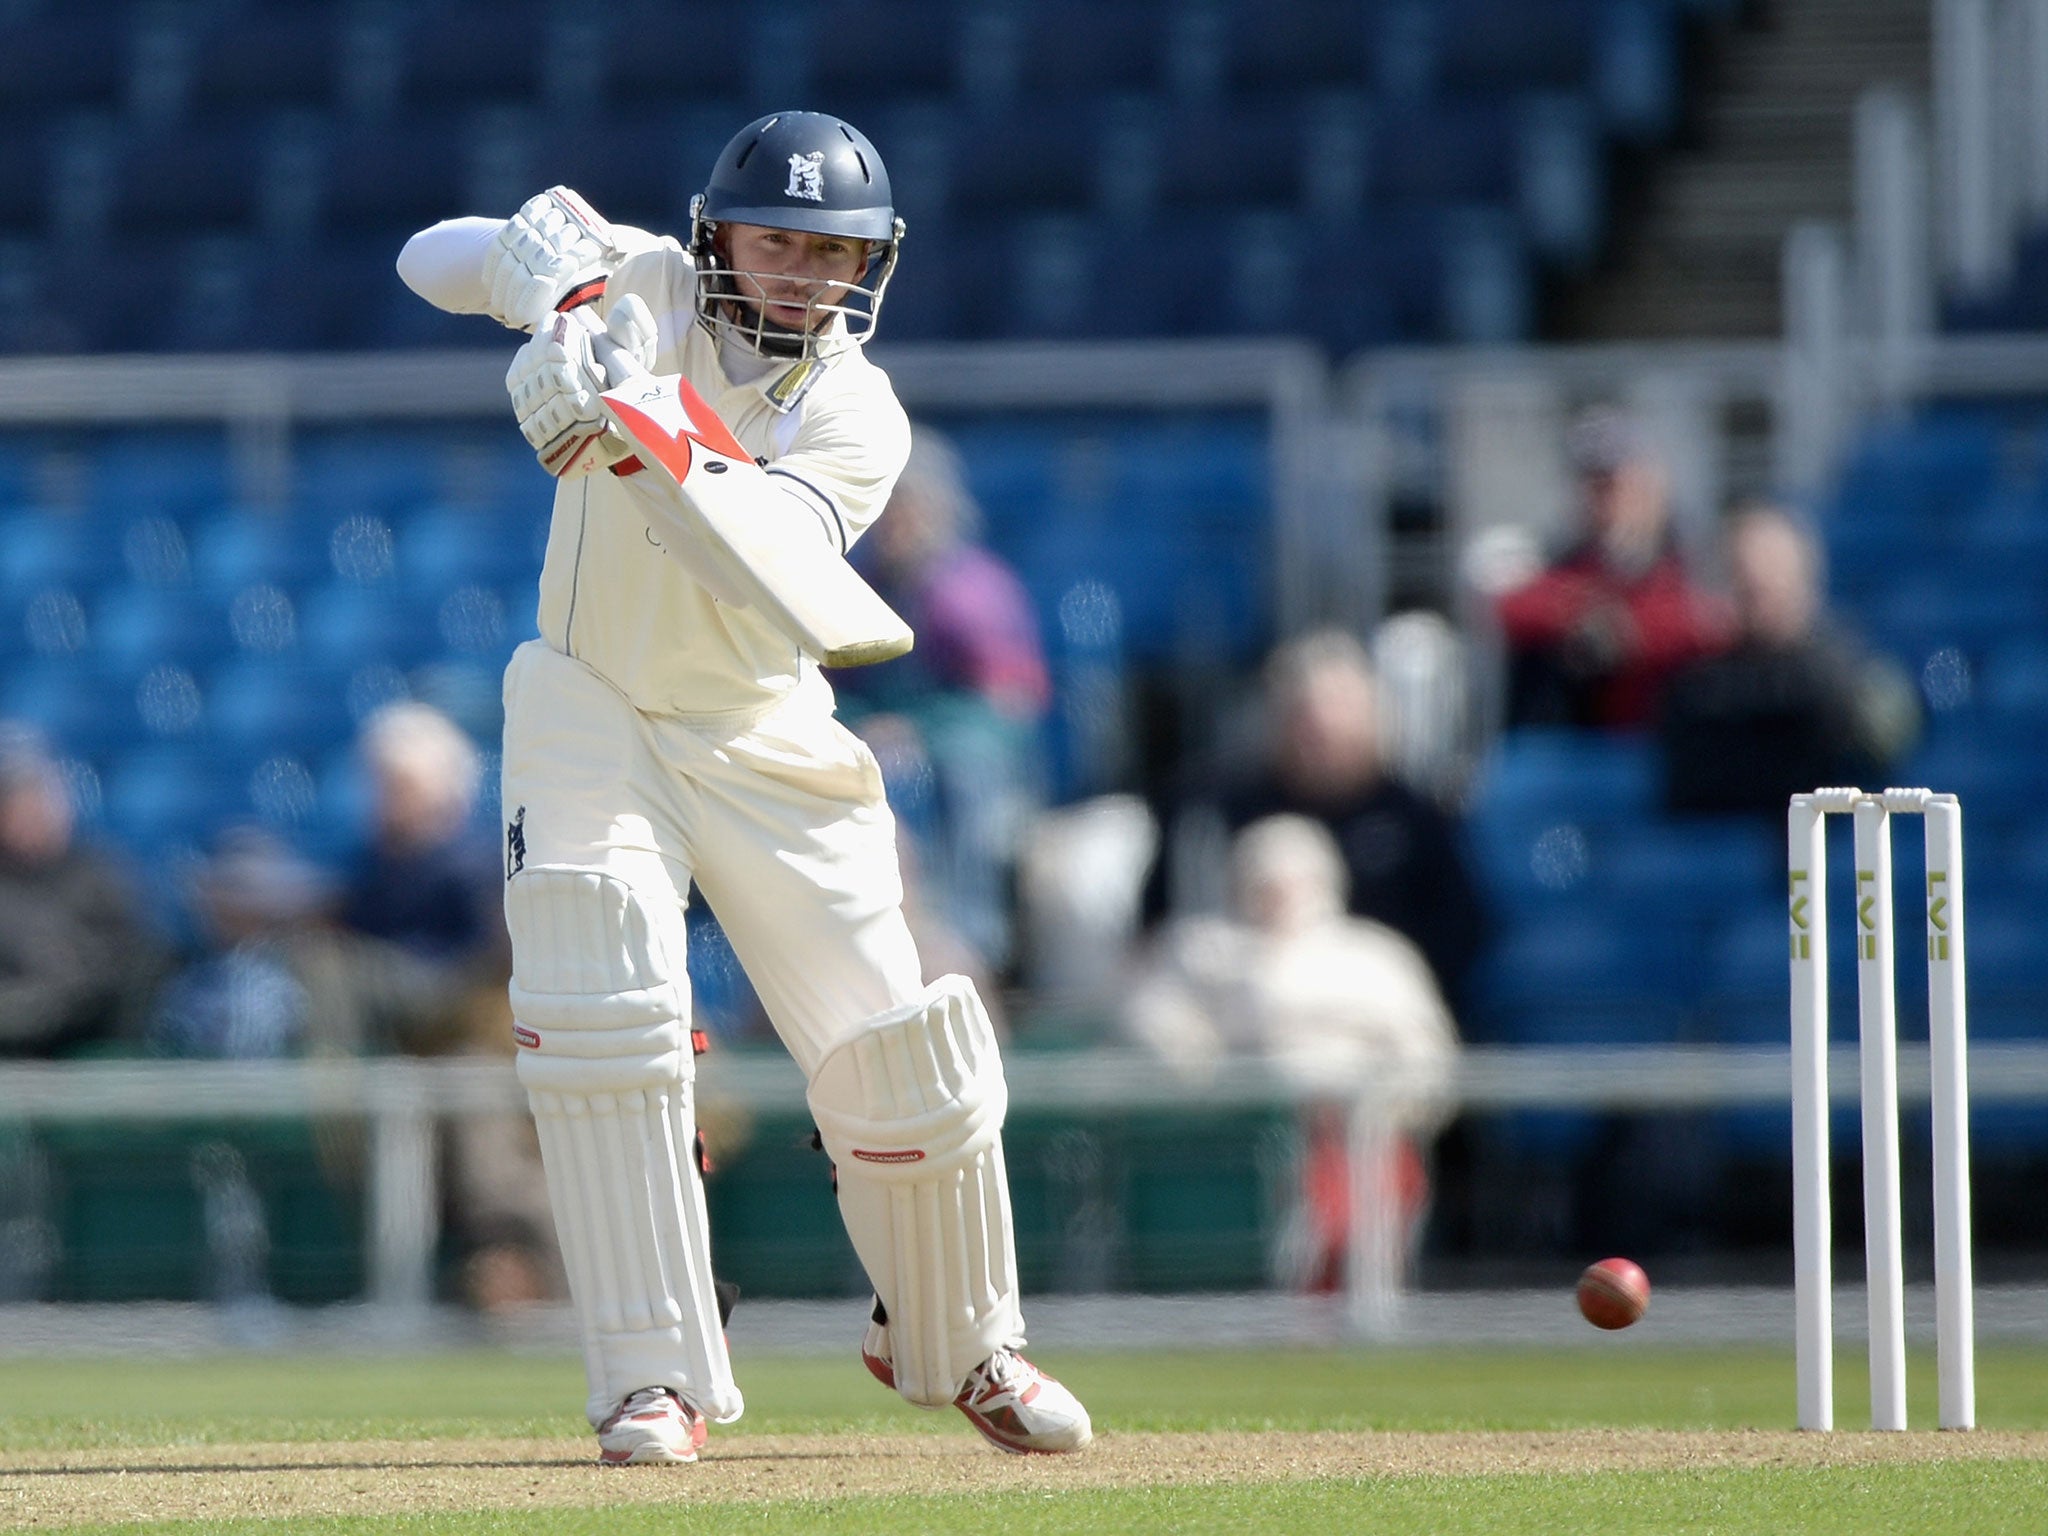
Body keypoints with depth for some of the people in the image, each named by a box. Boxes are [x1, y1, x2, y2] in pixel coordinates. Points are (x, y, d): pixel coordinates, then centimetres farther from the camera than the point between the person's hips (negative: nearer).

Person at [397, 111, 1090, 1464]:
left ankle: (963, 1342, 23)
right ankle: (653, 1375, -19)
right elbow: (433, 262, -10)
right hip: (595, 719, -1)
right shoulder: (642, 292, -8)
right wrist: (542, 253, -30)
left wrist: (626, 440, -46)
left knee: (903, 1062, -4)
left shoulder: (860, 422, -12)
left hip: (768, 746, 1)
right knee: (599, 1006, -23)